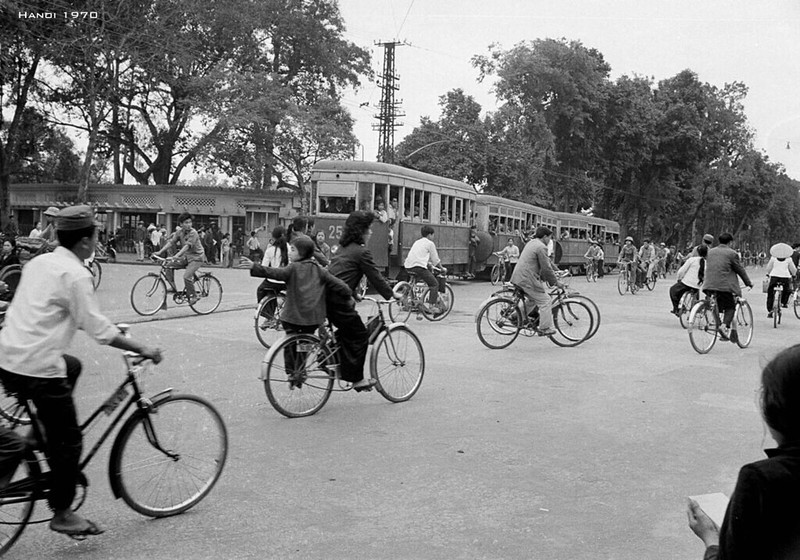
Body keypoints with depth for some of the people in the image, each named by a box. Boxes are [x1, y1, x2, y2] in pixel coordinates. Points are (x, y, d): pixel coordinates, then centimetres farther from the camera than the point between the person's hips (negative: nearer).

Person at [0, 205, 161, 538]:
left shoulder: (39, 262, 12)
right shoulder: (76, 275, -13)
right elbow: (97, 329, -17)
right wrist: (142, 350, -8)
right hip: (38, 367, -8)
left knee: (72, 366, 33)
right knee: (69, 440, 4)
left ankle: (42, 437, 28)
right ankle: (62, 514, 14)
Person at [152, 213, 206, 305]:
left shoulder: (193, 233, -19)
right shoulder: (179, 232, 1)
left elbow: (187, 246, -30)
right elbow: (171, 242, -3)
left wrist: (177, 255, -42)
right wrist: (160, 252, -14)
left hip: (197, 257, -7)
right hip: (186, 257, 7)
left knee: (186, 276, -22)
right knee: (169, 266, -8)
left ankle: (193, 296, -3)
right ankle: (173, 288, 3)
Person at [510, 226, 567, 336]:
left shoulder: (531, 243, 19)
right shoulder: (541, 247, -12)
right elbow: (546, 268, -13)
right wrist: (555, 282, -4)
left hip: (518, 277, 10)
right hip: (527, 279, -10)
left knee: (532, 298, 28)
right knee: (545, 302, -2)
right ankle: (545, 329, 2)